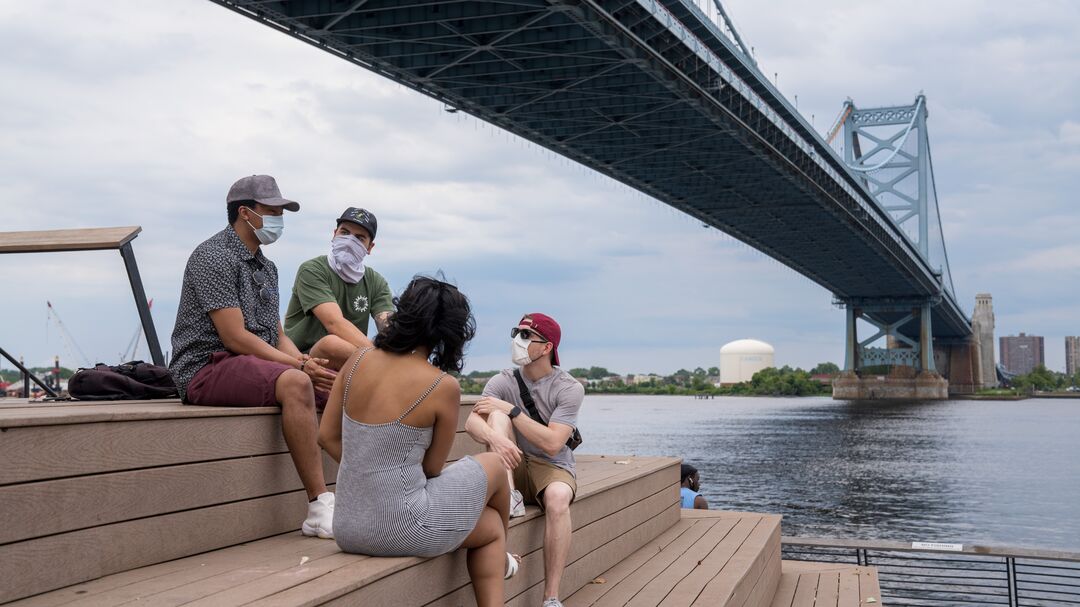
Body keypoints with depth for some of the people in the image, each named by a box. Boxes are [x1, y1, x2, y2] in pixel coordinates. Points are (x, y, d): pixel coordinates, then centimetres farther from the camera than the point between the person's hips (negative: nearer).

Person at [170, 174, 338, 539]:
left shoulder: (266, 267, 21)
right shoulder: (214, 257, -8)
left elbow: (277, 336, 17)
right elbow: (234, 337, -17)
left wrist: (307, 364, -4)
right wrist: (300, 366, -18)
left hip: (256, 367, 9)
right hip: (207, 368, -9)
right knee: (295, 384, -35)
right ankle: (320, 508, -34)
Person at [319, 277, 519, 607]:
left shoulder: (359, 360, 0)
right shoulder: (443, 387, -15)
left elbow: (328, 437, 6)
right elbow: (433, 468, -4)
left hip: (347, 528, 6)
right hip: (401, 529, -6)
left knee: (491, 524, 27)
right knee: (492, 466, 24)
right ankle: (500, 560, 49)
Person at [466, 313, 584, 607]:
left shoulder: (569, 389, -9)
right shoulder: (503, 382, -2)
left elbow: (552, 444, -21)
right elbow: (471, 422, -19)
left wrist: (511, 410, -22)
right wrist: (494, 436, -41)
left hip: (553, 467, -2)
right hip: (514, 467, 2)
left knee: (558, 496, -37)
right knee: (497, 415, -21)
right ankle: (509, 497, -34)